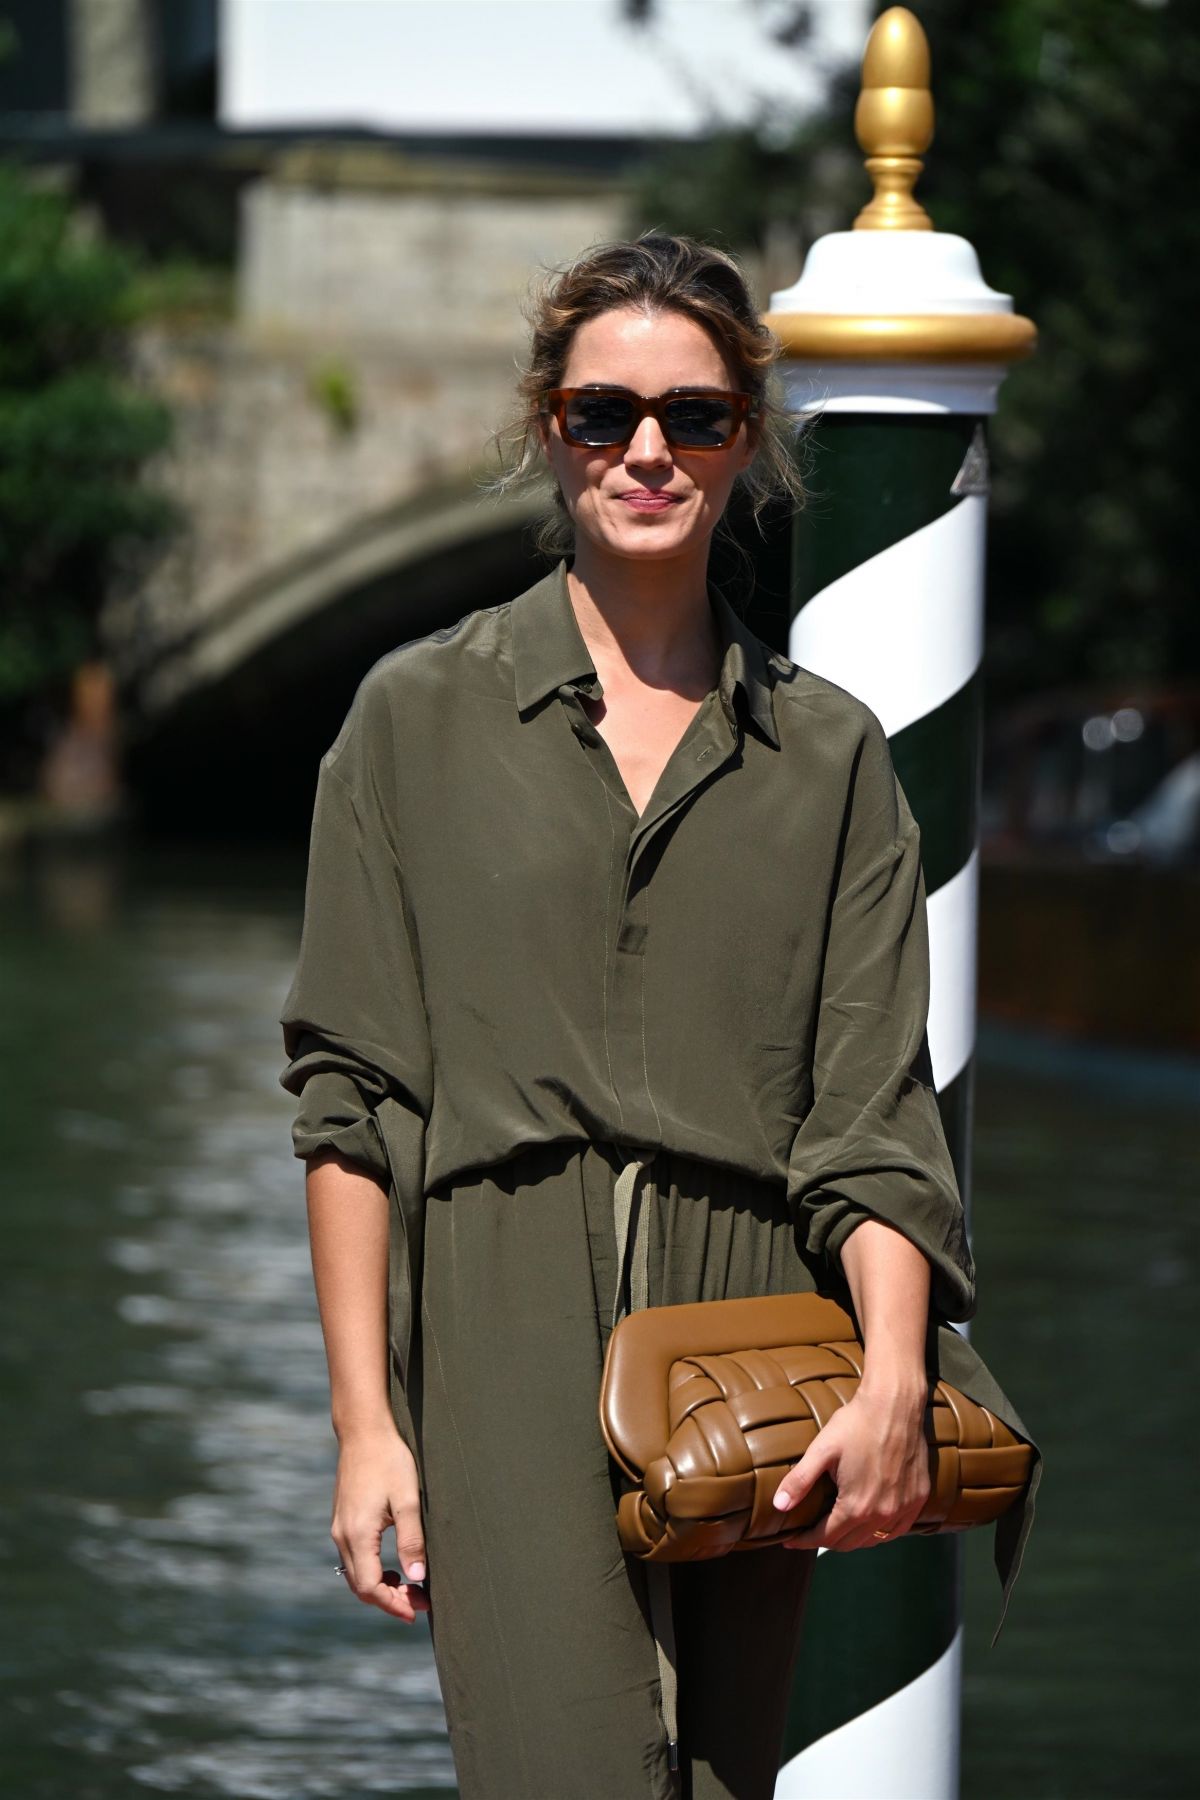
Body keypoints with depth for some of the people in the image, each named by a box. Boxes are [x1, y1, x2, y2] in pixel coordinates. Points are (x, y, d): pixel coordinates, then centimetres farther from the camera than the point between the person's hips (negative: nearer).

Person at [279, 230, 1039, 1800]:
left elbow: (872, 1109, 5)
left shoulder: (829, 753, 13)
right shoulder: (420, 718, 9)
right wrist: (365, 1420, -3)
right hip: (505, 1328, -2)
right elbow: (352, 1091, 5)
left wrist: (894, 1376, -12)